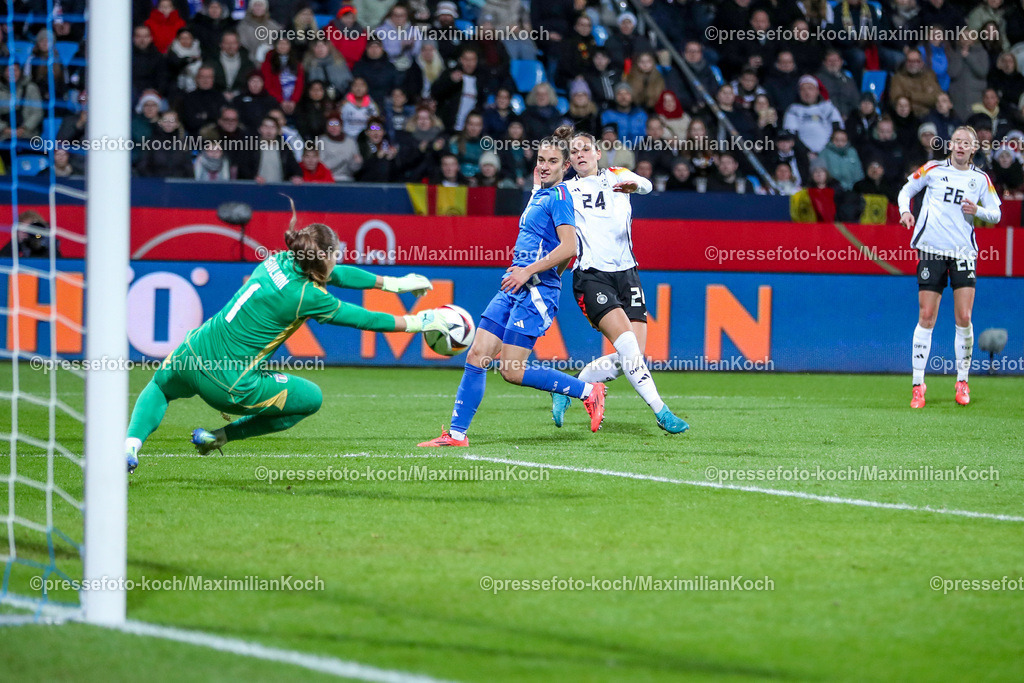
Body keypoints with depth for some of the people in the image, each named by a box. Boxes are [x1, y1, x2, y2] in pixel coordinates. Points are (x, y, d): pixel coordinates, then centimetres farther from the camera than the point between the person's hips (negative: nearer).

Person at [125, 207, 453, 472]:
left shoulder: (279, 261, 5)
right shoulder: (306, 296, -15)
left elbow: (338, 275, 19)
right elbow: (364, 319, -4)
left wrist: (393, 283, 27)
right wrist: (416, 323, 9)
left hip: (192, 354, 6)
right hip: (229, 383, -6)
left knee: (160, 387, 39)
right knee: (312, 398, 15)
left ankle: (131, 443, 10)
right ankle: (218, 437, 14)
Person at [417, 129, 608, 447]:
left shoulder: (559, 196, -10)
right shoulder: (539, 195, 17)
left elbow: (568, 247, -20)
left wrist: (529, 271, -18)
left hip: (537, 291, -9)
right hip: (515, 288, 9)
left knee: (512, 371, -9)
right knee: (477, 356, 2)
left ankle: (589, 392, 3)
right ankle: (457, 434, 5)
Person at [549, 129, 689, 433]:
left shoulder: (617, 177, 11)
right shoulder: (565, 191, 12)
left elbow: (645, 185, -9)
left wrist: (635, 185, -33)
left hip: (626, 274, 2)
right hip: (591, 276, -2)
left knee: (632, 356, -7)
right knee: (627, 344, -22)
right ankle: (660, 411, -22)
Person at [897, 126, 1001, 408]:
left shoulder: (981, 179, 7)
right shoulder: (933, 169, 5)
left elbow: (996, 214, 12)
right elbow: (907, 189, 17)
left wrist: (978, 211, -8)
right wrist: (905, 210, -2)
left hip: (963, 253, 1)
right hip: (931, 250, -1)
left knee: (964, 319, -6)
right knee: (926, 318, -4)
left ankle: (962, 380, 10)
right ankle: (918, 383, 2)